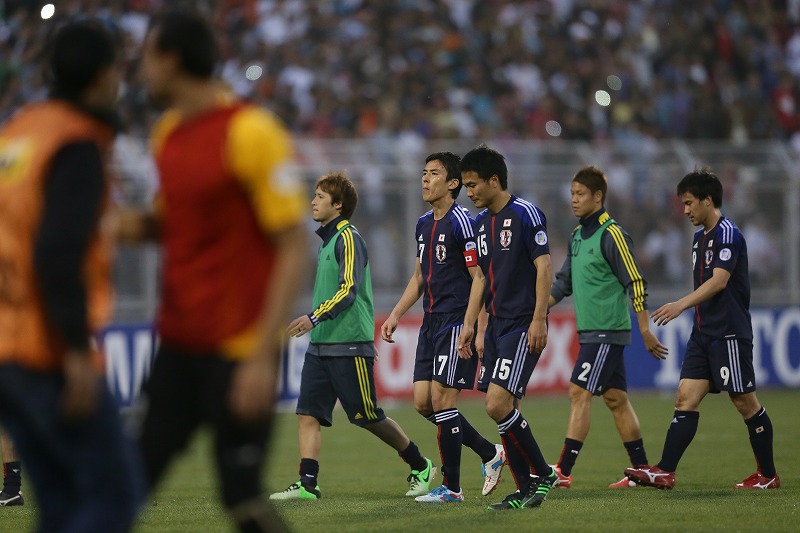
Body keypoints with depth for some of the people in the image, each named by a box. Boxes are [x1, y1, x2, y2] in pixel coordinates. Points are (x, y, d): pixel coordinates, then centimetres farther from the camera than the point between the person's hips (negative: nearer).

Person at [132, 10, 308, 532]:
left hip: (240, 350, -7)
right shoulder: (169, 132, 9)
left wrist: (262, 357, -20)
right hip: (179, 343, 7)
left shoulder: (252, 133, -14)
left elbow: (294, 249, -14)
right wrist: (138, 225, -1)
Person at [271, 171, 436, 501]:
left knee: (368, 417, -1)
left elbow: (349, 289, -21)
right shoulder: (328, 240, 17)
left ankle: (421, 467, 15)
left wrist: (314, 317, -29)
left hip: (349, 345, -9)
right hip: (320, 345, 9)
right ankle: (307, 484, -8)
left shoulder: (348, 238, -11)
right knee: (308, 414, -3)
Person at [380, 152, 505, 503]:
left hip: (457, 323, -9)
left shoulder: (461, 222, -12)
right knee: (423, 402, 5)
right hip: (431, 322, 9)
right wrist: (396, 315, 18)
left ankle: (451, 487, -2)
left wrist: (479, 330, -21)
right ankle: (490, 454, 19)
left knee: (441, 400, -10)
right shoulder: (424, 224, 14)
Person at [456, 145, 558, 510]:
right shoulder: (481, 221, 15)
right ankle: (526, 490, 11)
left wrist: (538, 320, -19)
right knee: (501, 409, 5)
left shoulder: (525, 213, -10)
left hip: (522, 326, -9)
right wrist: (469, 324, 15)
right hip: (497, 325, 9)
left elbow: (544, 267, -13)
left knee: (498, 405, -16)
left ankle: (542, 474, -2)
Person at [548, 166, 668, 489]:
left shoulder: (612, 235, -12)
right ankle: (642, 471, 14)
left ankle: (563, 471, -15)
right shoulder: (577, 236, 14)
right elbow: (563, 282, 21)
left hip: (608, 331, -9)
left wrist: (645, 330, -15)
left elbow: (636, 283, -13)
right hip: (589, 330, 9)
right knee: (615, 399, 10)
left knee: (580, 393, -12)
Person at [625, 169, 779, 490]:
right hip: (704, 333, 9)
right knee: (686, 398, -1)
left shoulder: (727, 234, -12)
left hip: (729, 334, -9)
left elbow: (719, 281, -24)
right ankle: (665, 472, -7)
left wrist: (681, 305, -32)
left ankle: (768, 475, 8)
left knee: (746, 403, -2)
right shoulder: (700, 237, 16)